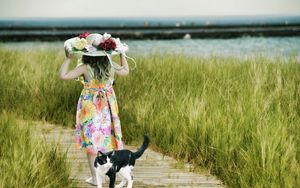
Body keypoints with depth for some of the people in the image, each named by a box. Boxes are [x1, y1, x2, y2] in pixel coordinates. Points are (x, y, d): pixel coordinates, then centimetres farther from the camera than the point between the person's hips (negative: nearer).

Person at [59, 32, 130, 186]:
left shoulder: (85, 68, -16)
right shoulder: (110, 66, -4)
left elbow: (62, 76, -18)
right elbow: (126, 71, 17)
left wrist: (68, 58, -10)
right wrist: (122, 54, 24)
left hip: (90, 108, -4)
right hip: (107, 108, 4)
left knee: (91, 141, 6)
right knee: (106, 138, 16)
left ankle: (95, 177, 8)